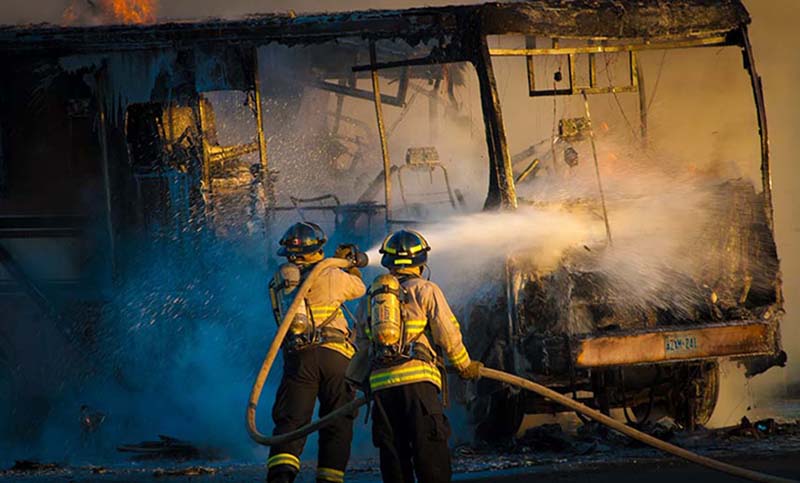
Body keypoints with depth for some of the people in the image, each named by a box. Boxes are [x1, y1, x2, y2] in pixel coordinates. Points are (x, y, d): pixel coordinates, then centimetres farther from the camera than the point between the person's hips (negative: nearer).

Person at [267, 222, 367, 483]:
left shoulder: (279, 280, 11)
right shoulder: (331, 276, 1)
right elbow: (358, 288, 20)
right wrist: (350, 263, 39)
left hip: (297, 356, 2)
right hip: (334, 354, -2)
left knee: (290, 420, -5)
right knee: (337, 423, 8)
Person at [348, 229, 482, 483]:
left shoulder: (370, 296, 19)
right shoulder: (425, 290, 3)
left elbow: (362, 346, 21)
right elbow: (448, 334, 0)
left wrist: (355, 380, 33)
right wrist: (465, 366, 14)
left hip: (380, 382, 5)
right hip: (418, 379, -5)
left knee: (392, 451, 6)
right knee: (430, 450, -6)